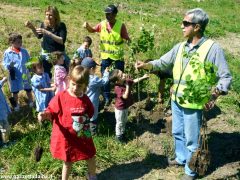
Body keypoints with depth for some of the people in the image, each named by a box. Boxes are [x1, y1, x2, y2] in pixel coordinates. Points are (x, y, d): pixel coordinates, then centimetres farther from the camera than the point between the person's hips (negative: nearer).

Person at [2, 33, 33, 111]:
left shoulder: (24, 51, -1)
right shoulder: (7, 52, -10)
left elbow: (29, 61, 8)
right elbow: (5, 64, -7)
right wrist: (9, 66, -27)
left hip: (25, 74, 2)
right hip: (14, 76, -2)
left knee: (28, 89, 15)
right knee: (15, 91, 12)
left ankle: (31, 102, 35)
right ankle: (16, 105, 32)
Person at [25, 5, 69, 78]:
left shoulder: (61, 26, -16)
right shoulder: (44, 24, -7)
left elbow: (62, 41, -29)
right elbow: (39, 36, 11)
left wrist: (47, 33, -36)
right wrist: (32, 27, -8)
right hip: (46, 54, 3)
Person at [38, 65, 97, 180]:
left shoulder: (85, 99, -5)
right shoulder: (61, 97, -16)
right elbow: (52, 112, -12)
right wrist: (45, 115, -30)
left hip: (83, 137, 4)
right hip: (67, 137, -3)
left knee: (91, 158, 20)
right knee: (68, 162, 13)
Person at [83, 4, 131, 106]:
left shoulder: (121, 25, -13)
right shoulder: (102, 24, -5)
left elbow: (127, 38, -10)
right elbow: (92, 30, 8)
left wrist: (128, 40, -31)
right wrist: (87, 26, -12)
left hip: (118, 55, -3)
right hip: (105, 55, 3)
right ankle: (106, 98, 24)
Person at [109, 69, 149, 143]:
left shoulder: (126, 81, -11)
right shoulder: (118, 88, -34)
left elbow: (134, 81, 6)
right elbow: (125, 96, -39)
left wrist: (143, 77, 1)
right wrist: (127, 85, -38)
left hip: (126, 106, 8)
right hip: (120, 108, -8)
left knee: (124, 121, 26)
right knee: (120, 123, 13)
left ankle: (122, 133, 47)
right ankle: (118, 136, 33)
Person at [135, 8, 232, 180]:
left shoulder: (213, 48, -16)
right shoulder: (180, 47, 2)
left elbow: (225, 77, -14)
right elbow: (163, 62, 9)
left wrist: (215, 94, -28)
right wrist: (146, 65, -7)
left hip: (194, 103, -6)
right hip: (176, 100, 6)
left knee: (191, 139, 9)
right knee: (178, 133, 24)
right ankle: (181, 158, 49)